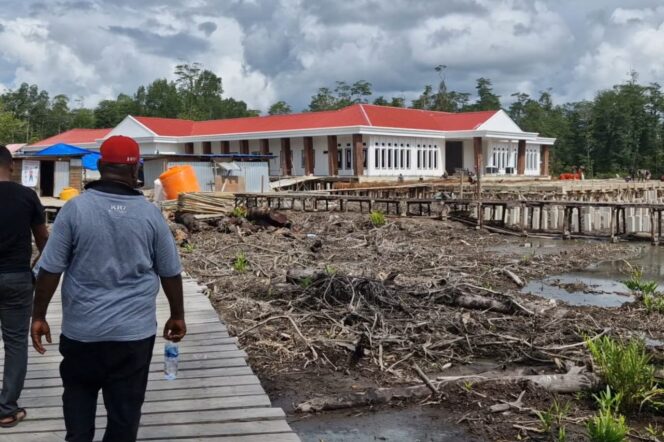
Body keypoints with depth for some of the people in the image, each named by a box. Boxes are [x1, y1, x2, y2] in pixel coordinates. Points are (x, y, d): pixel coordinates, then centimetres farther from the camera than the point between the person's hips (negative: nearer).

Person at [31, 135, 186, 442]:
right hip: (135, 330, 0)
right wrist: (177, 316, 16)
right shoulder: (150, 213, -3)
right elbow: (170, 273, 3)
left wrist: (39, 316, 5)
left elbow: (50, 270, -6)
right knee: (125, 405, 10)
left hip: (81, 329, 0)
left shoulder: (75, 208, -7)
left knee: (78, 393, 22)